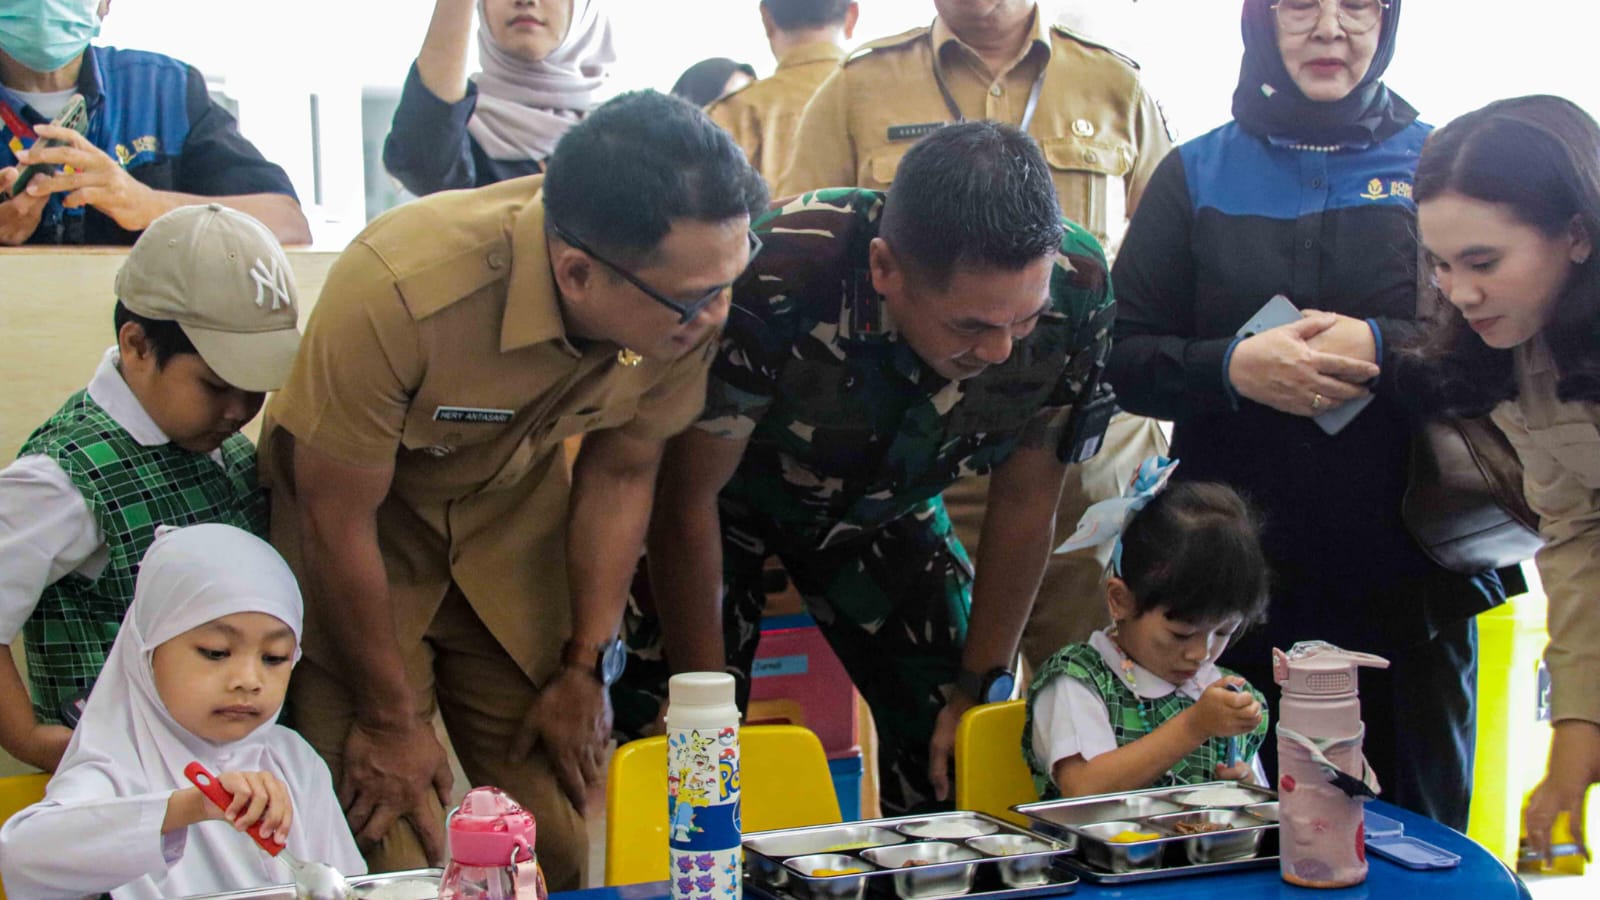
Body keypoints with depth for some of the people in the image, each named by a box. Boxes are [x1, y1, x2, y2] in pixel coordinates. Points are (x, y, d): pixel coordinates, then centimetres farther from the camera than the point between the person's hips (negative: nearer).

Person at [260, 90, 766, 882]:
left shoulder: (687, 299, -22)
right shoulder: (395, 291, -36)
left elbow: (618, 473, -4)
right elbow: (339, 517, -21)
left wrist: (584, 670, 1)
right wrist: (390, 719, -10)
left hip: (513, 515, 4)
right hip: (363, 522, -3)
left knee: (555, 840, -1)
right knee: (388, 846, -8)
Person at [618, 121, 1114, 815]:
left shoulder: (1073, 289, -29)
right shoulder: (774, 281, -40)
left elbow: (1024, 505, -13)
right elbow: (689, 502, -24)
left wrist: (980, 687, -8)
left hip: (885, 502, 3)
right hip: (730, 492, -3)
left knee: (959, 752, -1)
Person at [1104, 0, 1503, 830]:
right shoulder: (1196, 175, 9)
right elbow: (1123, 357, 3)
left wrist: (1384, 348, -17)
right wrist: (1231, 365, -15)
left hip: (1408, 581, 0)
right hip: (1237, 578, 0)